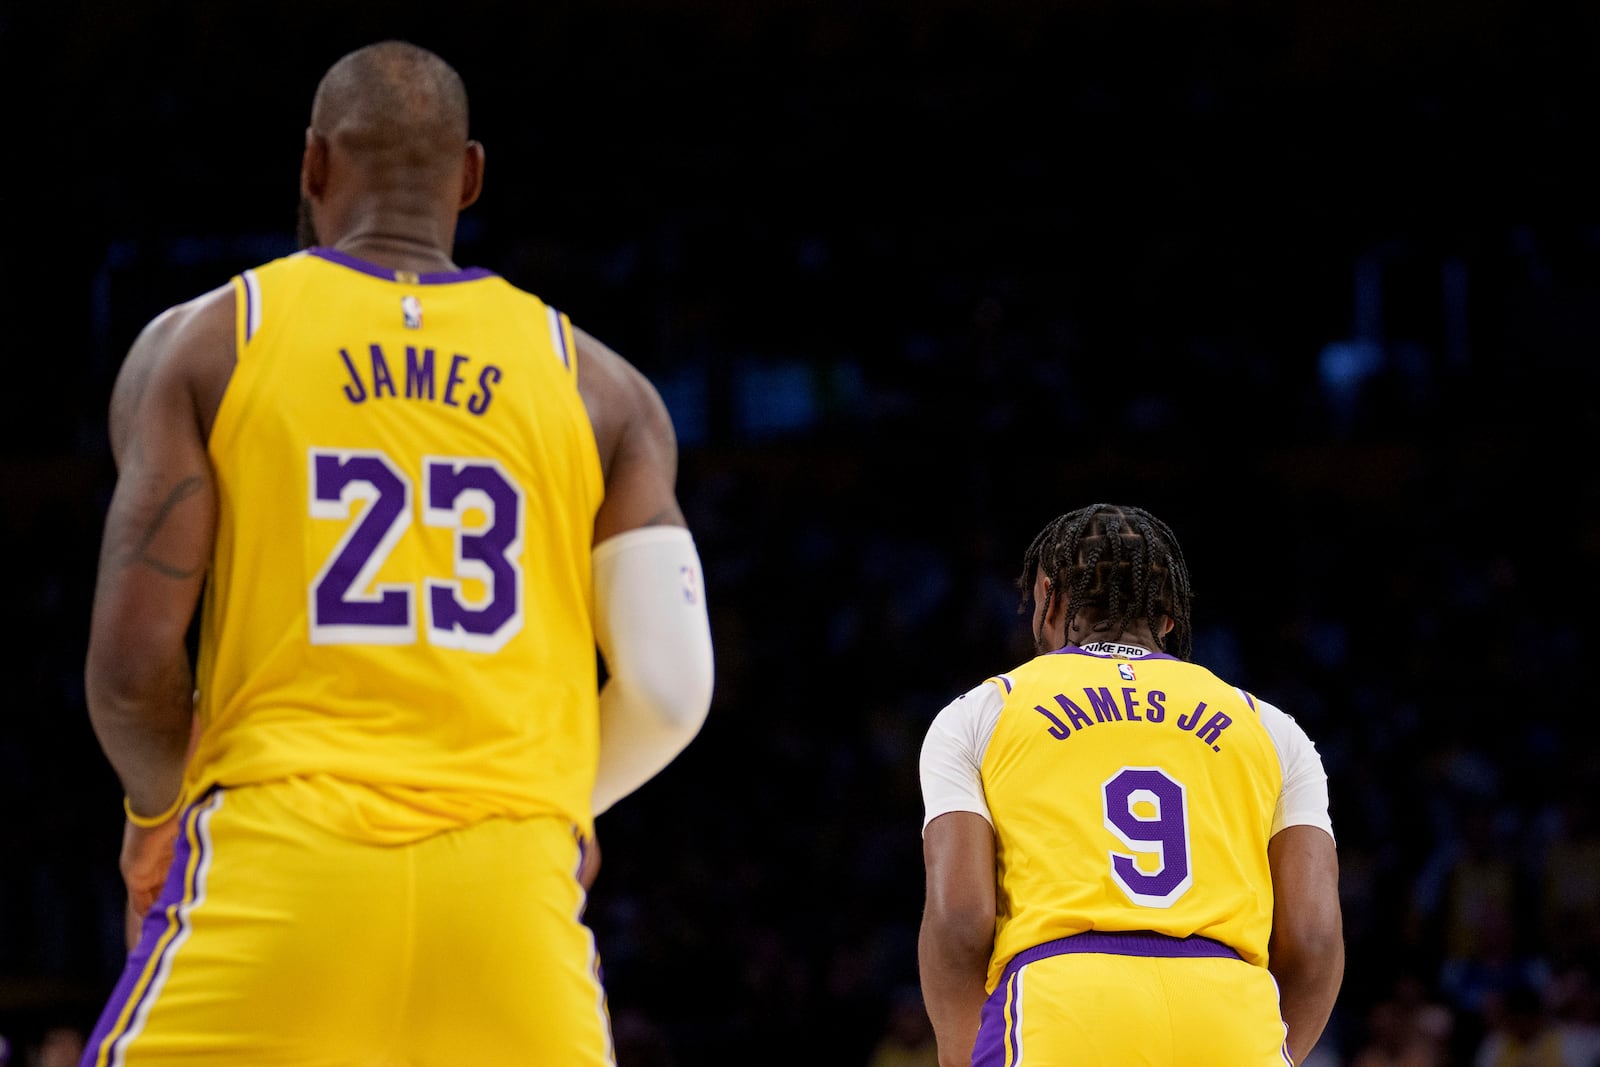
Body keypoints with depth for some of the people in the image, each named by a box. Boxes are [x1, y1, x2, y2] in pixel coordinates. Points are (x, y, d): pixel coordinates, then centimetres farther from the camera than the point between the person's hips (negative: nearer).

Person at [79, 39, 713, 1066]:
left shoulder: (201, 345, 7)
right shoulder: (598, 387, 13)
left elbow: (131, 663, -1)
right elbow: (672, 689, 5)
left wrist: (157, 809, 20)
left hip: (279, 868, -1)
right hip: (508, 883, 2)